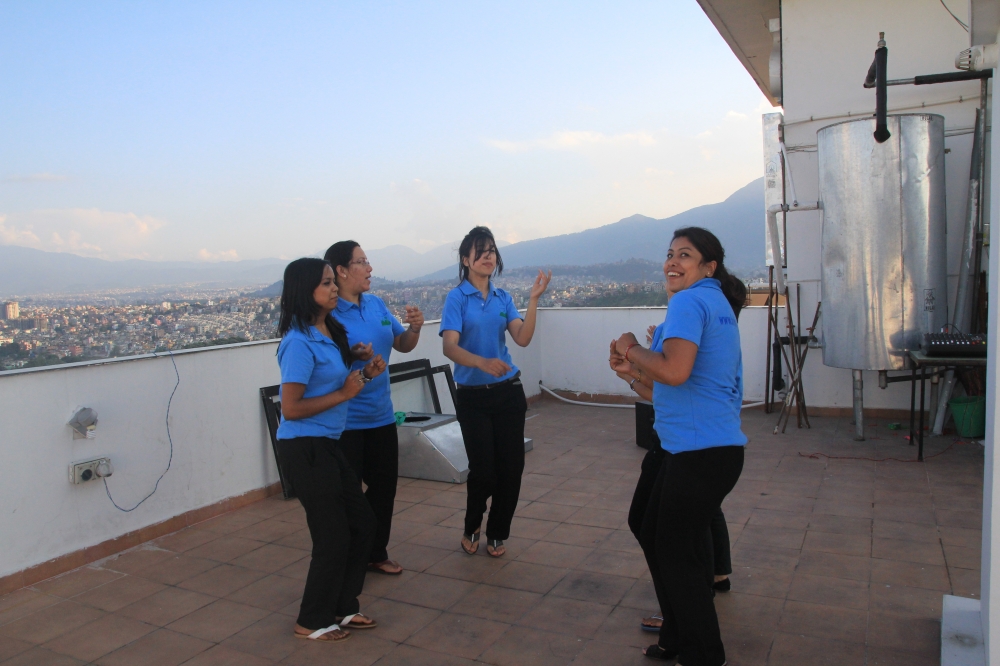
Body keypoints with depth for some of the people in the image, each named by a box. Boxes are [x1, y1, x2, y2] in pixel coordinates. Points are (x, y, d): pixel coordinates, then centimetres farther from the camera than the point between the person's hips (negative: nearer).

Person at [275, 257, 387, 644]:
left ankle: (342, 608, 32)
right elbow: (291, 408, -21)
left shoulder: (329, 332, 7)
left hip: (326, 445, 9)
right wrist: (344, 394, -16)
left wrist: (365, 375, 1)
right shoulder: (300, 342, -19)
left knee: (363, 523, 15)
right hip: (304, 449, -9)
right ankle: (312, 622, 25)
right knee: (333, 537, 3)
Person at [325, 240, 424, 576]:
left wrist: (414, 327, -6)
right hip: (345, 422, -7)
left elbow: (402, 345, 14)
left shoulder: (377, 304, 6)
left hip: (381, 417, 7)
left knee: (384, 486, 17)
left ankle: (376, 553, 35)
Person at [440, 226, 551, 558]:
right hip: (473, 396, -4)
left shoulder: (503, 298, 6)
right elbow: (450, 347, -19)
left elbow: (523, 338, -6)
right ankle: (472, 527, 26)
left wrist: (534, 298, -16)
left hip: (508, 391, 4)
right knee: (483, 469, -4)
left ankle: (497, 533, 25)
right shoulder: (457, 297, -7)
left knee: (511, 467, 3)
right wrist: (482, 362, -37)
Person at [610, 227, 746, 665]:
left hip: (701, 452, -10)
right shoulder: (717, 305, 17)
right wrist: (633, 371, 15)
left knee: (677, 556, 4)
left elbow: (676, 371, -28)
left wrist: (631, 349, -11)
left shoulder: (690, 301, -13)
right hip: (699, 447, 10)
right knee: (653, 535, 20)